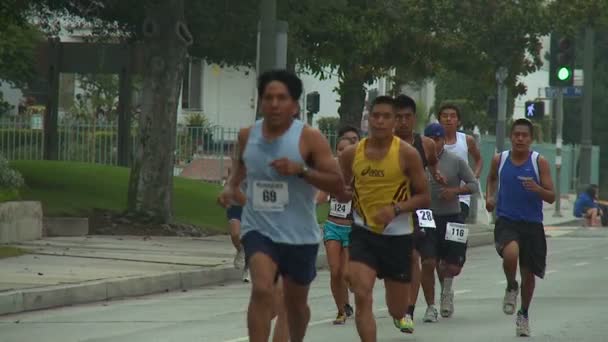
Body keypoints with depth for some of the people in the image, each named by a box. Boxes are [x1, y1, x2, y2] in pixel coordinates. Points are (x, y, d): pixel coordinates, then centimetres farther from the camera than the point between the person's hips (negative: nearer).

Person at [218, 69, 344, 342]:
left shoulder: (309, 138, -12)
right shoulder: (247, 136, 0)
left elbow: (338, 185, -16)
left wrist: (301, 170, -28)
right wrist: (231, 186, 5)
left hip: (299, 235, -1)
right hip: (258, 229, 1)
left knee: (295, 302, 17)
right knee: (262, 290, -23)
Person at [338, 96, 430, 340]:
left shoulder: (407, 154, -8)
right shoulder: (352, 154, 0)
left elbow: (424, 198, -4)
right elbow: (340, 192, 14)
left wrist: (396, 209, -20)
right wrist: (350, 195, -11)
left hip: (398, 235, -1)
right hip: (363, 232, 1)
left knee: (397, 308, 12)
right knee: (362, 296, -19)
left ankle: (400, 315, 49)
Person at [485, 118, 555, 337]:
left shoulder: (539, 162, -4)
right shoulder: (500, 160, 2)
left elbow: (551, 197, -5)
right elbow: (492, 178, 26)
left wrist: (537, 189, -24)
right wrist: (489, 196, 8)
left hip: (532, 224, 0)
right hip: (506, 221, 0)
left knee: (528, 273, 8)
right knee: (510, 254, -31)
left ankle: (523, 315, 32)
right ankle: (511, 288, 1)